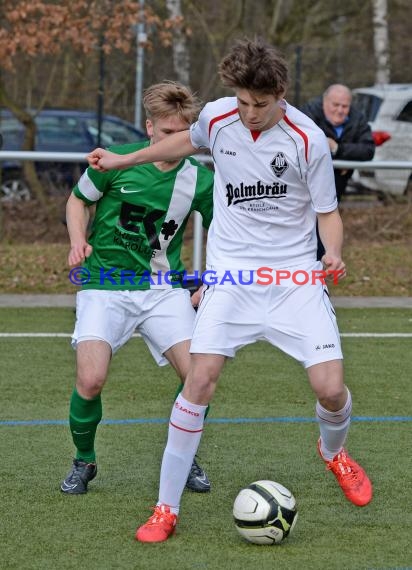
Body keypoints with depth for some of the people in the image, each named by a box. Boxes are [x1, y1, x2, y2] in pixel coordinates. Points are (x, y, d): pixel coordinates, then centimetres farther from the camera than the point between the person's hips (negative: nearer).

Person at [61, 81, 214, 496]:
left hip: (164, 287, 2)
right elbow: (78, 199, 9)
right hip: (104, 285, -2)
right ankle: (83, 462, 9)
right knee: (91, 380, -19)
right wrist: (78, 241, -8)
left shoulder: (200, 179, -3)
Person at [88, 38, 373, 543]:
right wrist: (124, 160, 28)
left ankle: (333, 452, 29)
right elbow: (190, 140, 22)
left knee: (330, 389, -10)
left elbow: (327, 213, -3)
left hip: (295, 276, -1)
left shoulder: (308, 140, -12)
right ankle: (166, 509, -2)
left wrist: (333, 253, -23)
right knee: (200, 380, -13)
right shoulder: (217, 117, -3)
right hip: (232, 273, 2)